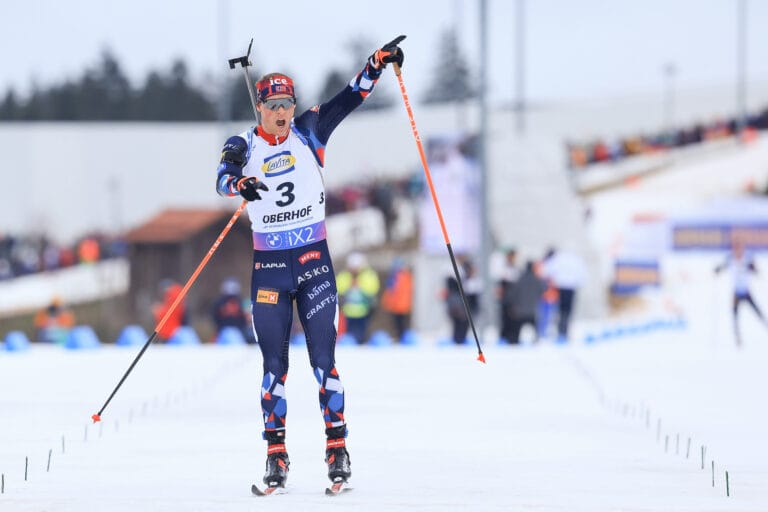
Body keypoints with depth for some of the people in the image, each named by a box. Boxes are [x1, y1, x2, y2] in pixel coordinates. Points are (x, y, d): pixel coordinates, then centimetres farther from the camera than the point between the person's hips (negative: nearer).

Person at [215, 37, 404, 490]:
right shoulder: (243, 147, -2)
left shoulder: (309, 131, 3)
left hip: (315, 261, 0)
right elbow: (223, 179, -21)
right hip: (269, 265, 0)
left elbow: (349, 99, 3)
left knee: (324, 358, -4)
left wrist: (378, 64, -11)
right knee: (274, 363, 1)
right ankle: (276, 454, 6)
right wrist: (239, 183, -44)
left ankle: (338, 447, -1)